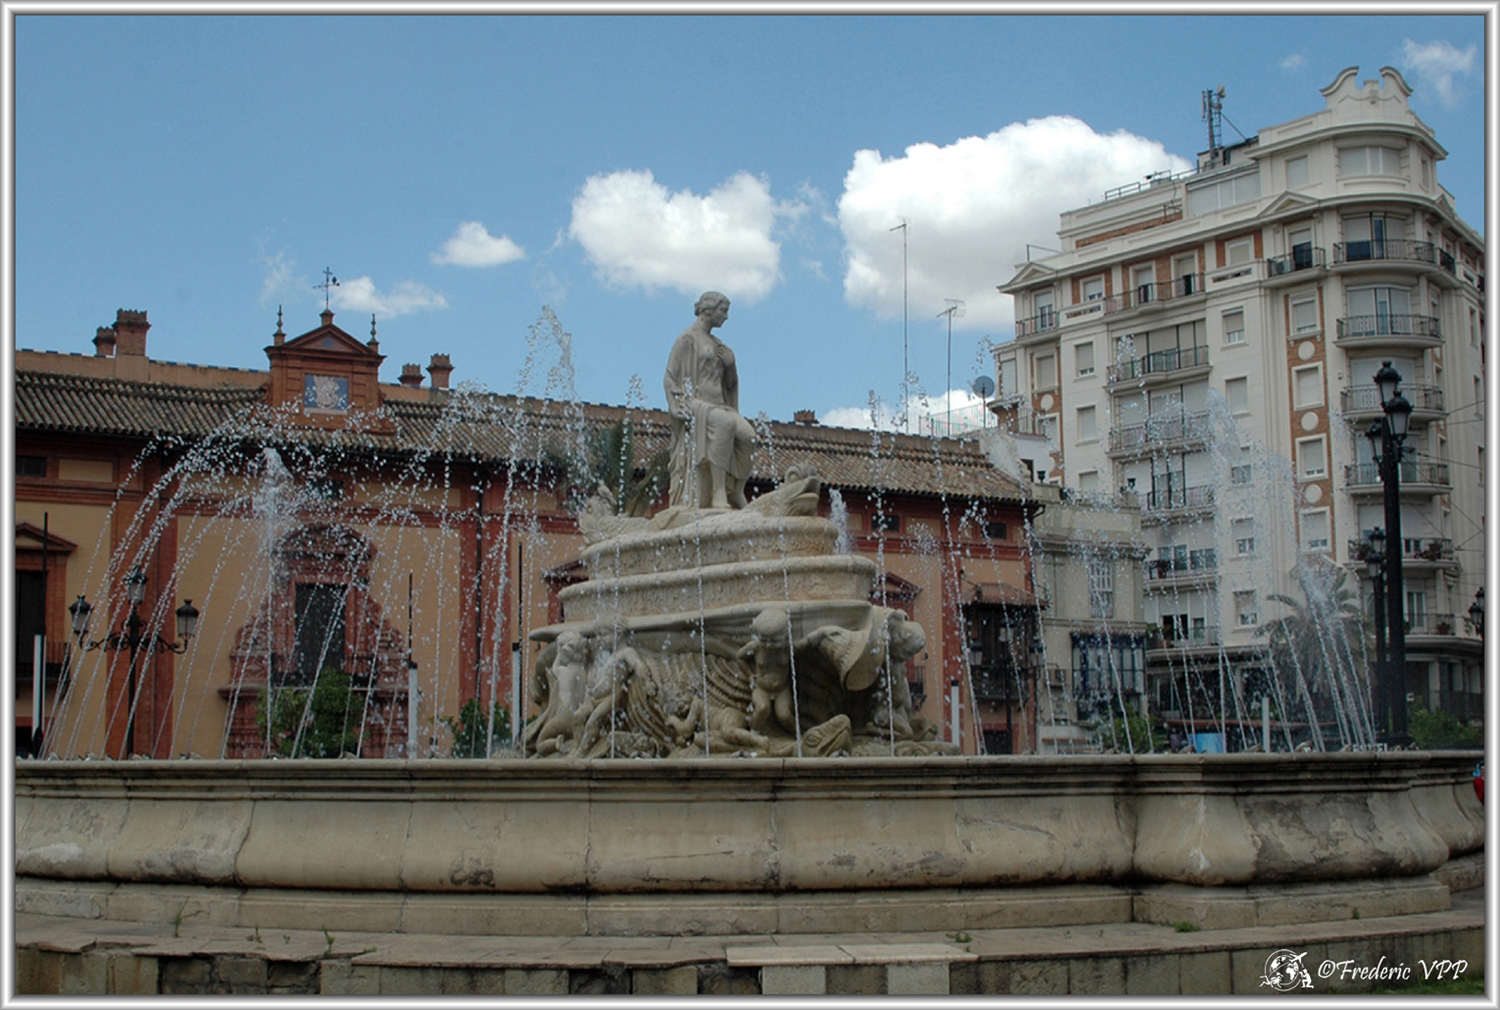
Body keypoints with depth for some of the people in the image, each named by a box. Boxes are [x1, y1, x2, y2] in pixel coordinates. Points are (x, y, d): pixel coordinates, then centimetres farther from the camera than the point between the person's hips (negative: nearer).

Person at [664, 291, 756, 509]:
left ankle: (736, 494, -9)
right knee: (725, 423, -37)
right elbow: (672, 376, -5)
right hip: (695, 403, -8)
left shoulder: (716, 344, 24)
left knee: (748, 437, -20)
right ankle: (718, 495, -40)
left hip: (717, 405, 8)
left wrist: (728, 358, 10)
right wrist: (681, 406, -16)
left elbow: (730, 382, 28)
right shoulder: (689, 338, 2)